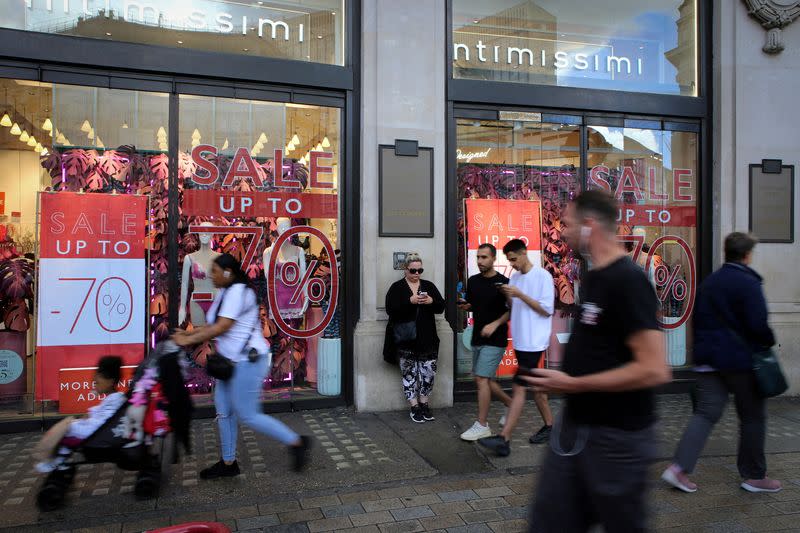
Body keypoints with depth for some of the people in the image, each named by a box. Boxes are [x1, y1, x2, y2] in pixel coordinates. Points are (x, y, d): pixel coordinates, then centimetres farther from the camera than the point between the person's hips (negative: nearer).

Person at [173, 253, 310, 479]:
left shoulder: (238, 292, -17)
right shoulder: (224, 293, 15)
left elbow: (220, 328, -21)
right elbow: (212, 325, 17)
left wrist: (188, 340, -15)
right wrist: (188, 333, 7)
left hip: (248, 361, -10)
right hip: (233, 362, 10)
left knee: (248, 415, -5)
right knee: (223, 411, 12)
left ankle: (296, 442, 5)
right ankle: (228, 463, 25)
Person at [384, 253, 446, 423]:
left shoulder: (429, 286, 11)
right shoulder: (397, 287, 2)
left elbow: (441, 307, 9)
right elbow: (390, 309, -11)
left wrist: (432, 301, -13)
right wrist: (410, 301, -21)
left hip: (427, 339, 3)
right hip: (405, 340, -3)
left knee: (428, 373, 2)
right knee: (410, 374, 3)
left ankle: (424, 404, 19)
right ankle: (414, 407, 13)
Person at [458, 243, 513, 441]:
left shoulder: (503, 282, -10)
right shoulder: (473, 281, 8)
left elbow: (511, 311, -6)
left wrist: (495, 324, -18)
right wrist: (465, 306, -3)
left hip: (495, 339, -7)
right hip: (477, 337, 7)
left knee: (482, 379, -11)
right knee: (485, 379, 13)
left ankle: (482, 425, -1)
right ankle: (511, 404, 36)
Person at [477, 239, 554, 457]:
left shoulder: (542, 276, -9)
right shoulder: (515, 277, 13)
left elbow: (547, 309, -13)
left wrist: (520, 295, -17)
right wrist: (508, 295, -5)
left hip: (534, 342, -8)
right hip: (520, 340, 8)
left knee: (519, 388, -10)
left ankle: (504, 439, -12)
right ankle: (549, 425, 31)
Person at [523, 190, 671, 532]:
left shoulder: (627, 281, -19)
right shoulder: (592, 276, 9)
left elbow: (654, 370, -26)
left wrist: (573, 384, -21)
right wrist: (563, 374, 8)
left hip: (616, 438, -8)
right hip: (574, 425, 8)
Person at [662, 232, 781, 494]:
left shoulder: (709, 282, 10)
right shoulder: (748, 283, -12)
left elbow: (698, 319, 15)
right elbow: (758, 324, -17)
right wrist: (769, 341, 3)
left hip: (709, 359, 6)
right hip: (741, 360, -6)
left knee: (705, 413, 5)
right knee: (752, 416, 11)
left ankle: (679, 467, -6)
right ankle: (754, 476, 22)